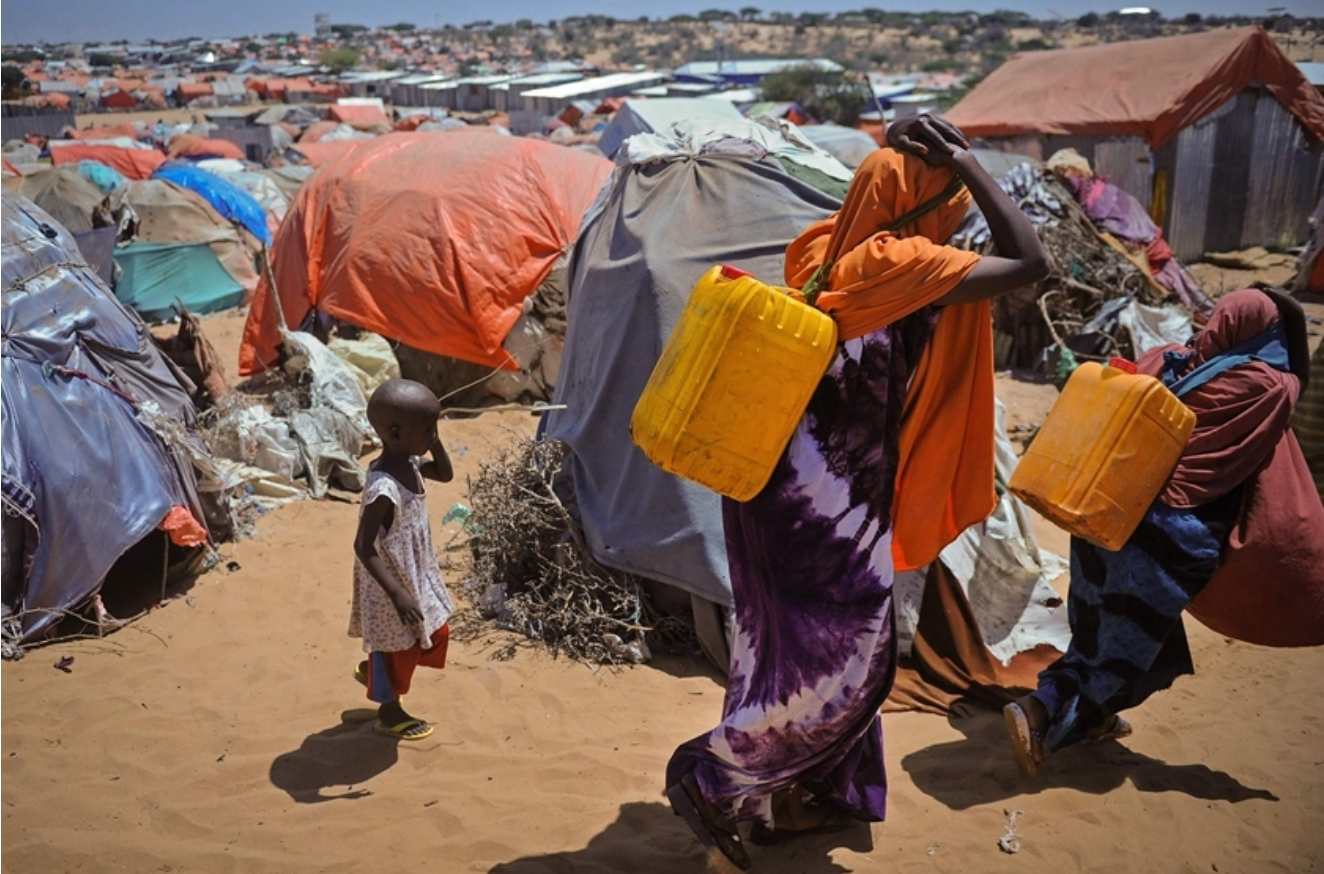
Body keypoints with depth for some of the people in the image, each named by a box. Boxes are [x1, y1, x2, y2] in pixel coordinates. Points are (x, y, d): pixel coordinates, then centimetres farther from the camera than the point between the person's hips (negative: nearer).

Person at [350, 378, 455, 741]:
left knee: (434, 633, 24)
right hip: (392, 585, -9)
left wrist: (434, 443, -6)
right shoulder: (384, 490, -33)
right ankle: (389, 713, 37)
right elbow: (364, 548, -30)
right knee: (397, 647, 13)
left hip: (416, 575, 9)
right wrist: (397, 594, -31)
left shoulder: (409, 462, -6)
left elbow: (445, 475, 12)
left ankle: (372, 670, 46)